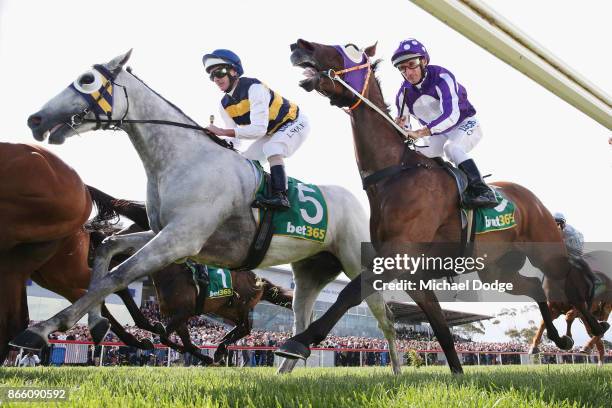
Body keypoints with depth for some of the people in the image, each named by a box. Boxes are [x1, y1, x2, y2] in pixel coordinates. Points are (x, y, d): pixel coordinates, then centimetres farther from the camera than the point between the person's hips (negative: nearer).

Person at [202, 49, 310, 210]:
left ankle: (280, 196, -43)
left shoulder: (254, 88, -31)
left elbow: (259, 129, -39)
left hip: (295, 122, -9)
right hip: (272, 133, 9)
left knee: (272, 148, -33)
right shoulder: (225, 105, -6)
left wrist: (223, 132, -42)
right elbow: (236, 137, -4)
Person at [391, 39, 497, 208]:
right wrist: (399, 126, -30)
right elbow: (403, 128, -3)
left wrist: (419, 133, -50)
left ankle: (483, 192, -39)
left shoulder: (441, 77, -29)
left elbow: (451, 115, -40)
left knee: (451, 147, -35)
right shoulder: (404, 93, -10)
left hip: (466, 125, -7)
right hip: (437, 135, 7)